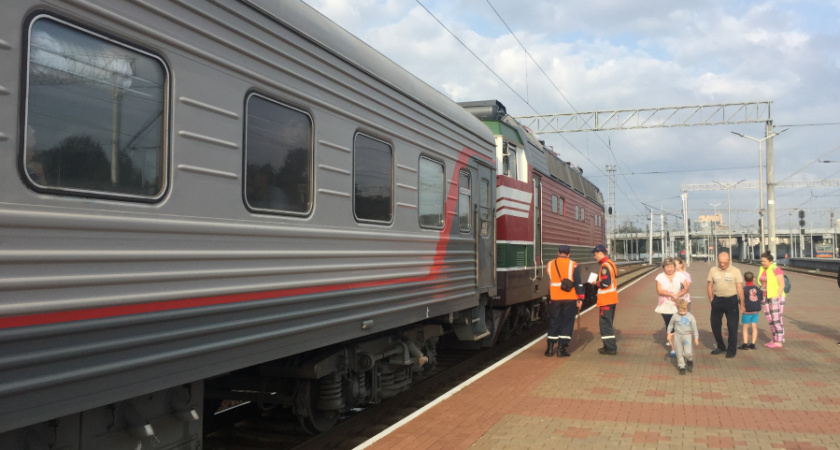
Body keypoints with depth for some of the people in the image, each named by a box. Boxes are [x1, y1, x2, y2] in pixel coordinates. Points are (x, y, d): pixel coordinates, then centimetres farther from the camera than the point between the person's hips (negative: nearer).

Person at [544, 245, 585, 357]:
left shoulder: (550, 264, 4)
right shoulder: (572, 265, -5)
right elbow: (578, 283, -7)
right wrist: (580, 299, -4)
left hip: (555, 299, 2)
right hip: (570, 299, -2)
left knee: (553, 322, 12)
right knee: (567, 323, 5)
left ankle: (550, 348, 13)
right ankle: (561, 348, 3)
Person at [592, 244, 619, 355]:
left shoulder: (605, 266, -19)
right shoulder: (610, 263, 14)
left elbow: (606, 283, -25)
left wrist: (596, 283, -9)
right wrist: (598, 279, 12)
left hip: (606, 300, -10)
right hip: (612, 299, 10)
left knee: (605, 323, -5)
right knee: (608, 323, 17)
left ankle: (610, 348, -3)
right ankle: (611, 346, 24)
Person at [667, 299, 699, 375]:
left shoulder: (690, 317, -4)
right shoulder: (675, 316, -3)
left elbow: (694, 328, 1)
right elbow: (670, 325, 11)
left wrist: (696, 338, 0)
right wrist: (669, 334, 8)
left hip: (687, 335, -1)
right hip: (677, 336, 1)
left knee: (687, 352, -11)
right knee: (679, 353, 6)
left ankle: (690, 360, 21)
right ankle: (681, 366, 19)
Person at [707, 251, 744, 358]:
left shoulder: (735, 271, -3)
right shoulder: (713, 271, 4)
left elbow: (740, 288, -4)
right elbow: (709, 286, 8)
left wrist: (742, 304, -5)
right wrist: (711, 300, 2)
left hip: (731, 301, -3)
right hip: (717, 300, 3)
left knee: (732, 327, -1)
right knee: (715, 325, 8)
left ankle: (731, 350, 12)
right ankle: (721, 347, 27)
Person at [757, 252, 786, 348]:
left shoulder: (776, 269, -12)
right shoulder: (762, 270, 10)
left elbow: (782, 285, -15)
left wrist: (777, 298, -19)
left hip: (776, 298, -8)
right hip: (766, 298, 8)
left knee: (776, 320, -5)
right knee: (770, 320, 9)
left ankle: (779, 342, -1)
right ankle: (775, 340, 16)